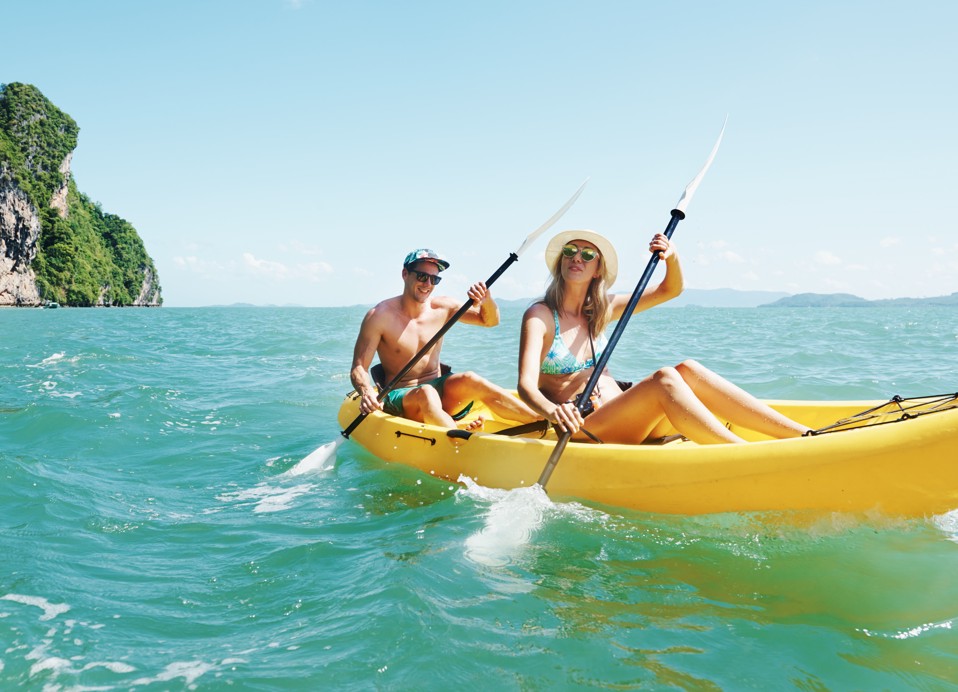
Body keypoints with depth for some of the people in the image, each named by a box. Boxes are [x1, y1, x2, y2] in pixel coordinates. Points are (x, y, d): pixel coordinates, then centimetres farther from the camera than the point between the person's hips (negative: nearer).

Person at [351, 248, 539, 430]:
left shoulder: (442, 307, 3)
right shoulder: (380, 316, -9)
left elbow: (490, 320, 9)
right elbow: (358, 368, -10)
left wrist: (486, 301, -14)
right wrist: (367, 392, -32)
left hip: (438, 389, 3)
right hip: (399, 397, -3)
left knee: (469, 380, -27)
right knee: (426, 393, -36)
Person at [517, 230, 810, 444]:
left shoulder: (599, 310, 16)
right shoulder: (540, 315, -2)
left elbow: (670, 290, 20)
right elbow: (525, 384, -17)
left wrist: (672, 257, -2)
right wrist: (553, 412, -39)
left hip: (624, 422, 6)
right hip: (582, 432, -6)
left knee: (687, 370, -19)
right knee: (664, 379, -28)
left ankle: (803, 434, -24)